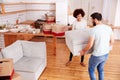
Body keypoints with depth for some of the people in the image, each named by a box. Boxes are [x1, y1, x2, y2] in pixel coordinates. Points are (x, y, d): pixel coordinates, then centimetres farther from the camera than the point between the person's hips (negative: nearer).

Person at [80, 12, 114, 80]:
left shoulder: (94, 29, -22)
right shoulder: (109, 28, -3)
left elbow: (90, 45, -22)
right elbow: (112, 41, 5)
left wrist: (83, 51, -4)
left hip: (97, 55, -6)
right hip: (106, 54, 7)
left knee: (91, 70, 17)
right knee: (101, 69, 27)